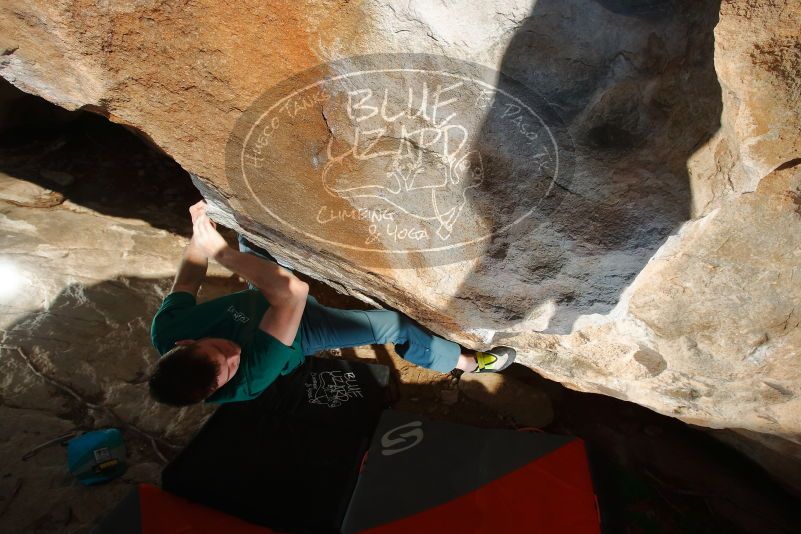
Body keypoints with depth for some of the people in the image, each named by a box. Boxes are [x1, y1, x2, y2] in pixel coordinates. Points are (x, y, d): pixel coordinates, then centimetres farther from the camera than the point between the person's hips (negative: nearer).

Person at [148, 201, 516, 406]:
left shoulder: (165, 330, -28)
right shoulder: (249, 379, -43)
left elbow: (186, 283, -8)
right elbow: (292, 291, -52)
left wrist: (200, 234, -14)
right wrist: (220, 251, -53)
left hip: (259, 297, 6)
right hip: (300, 329, -6)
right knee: (393, 325, -14)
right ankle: (468, 362, 10)